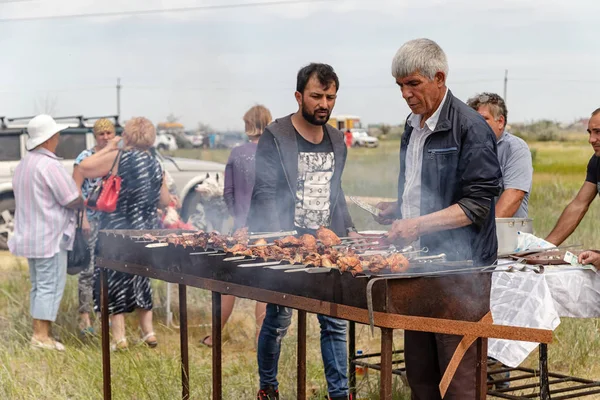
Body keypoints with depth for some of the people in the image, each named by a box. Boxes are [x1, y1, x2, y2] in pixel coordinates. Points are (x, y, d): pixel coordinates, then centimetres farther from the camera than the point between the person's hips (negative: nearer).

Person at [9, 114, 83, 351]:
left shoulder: (22, 165, 11)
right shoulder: (49, 165, -18)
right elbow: (72, 199, -17)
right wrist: (84, 201, 5)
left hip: (29, 234, 9)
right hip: (50, 235, -9)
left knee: (38, 285, 14)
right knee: (50, 285, -6)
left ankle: (39, 332, 17)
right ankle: (42, 336, -6)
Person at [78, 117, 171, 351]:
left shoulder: (118, 157, -12)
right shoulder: (155, 165, 3)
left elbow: (84, 169, -8)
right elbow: (164, 201, 8)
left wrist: (107, 148, 0)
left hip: (117, 230, -5)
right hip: (146, 231, 5)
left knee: (114, 280, 4)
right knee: (139, 279, 18)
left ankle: (119, 337, 4)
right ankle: (148, 332, 20)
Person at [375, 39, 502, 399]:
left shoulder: (470, 128, -10)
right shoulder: (413, 126, 15)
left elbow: (477, 204, -16)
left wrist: (419, 224, -23)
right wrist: (397, 210, 10)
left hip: (460, 265, -8)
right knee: (419, 370, 11)